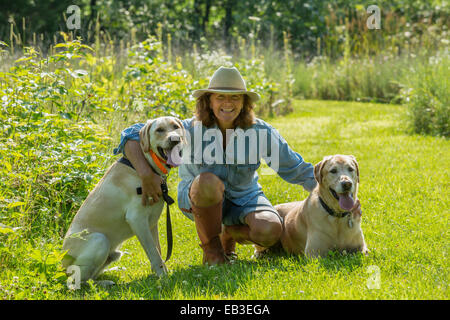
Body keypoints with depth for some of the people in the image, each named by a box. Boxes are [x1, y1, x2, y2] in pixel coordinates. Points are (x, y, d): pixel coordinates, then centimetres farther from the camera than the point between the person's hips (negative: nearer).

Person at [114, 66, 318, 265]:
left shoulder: (259, 131, -16)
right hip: (199, 198, -2)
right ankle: (211, 247, -12)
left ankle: (230, 234, 10)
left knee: (270, 231, -28)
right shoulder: (192, 130, -21)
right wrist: (146, 174, -39)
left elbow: (295, 168, -4)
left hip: (244, 198, 2)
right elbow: (133, 135, -24)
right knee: (209, 181, -38)